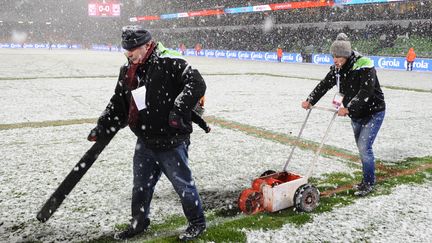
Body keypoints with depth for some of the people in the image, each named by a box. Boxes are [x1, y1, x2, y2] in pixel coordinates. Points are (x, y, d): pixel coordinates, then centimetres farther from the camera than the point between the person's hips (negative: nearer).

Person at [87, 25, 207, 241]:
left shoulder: (169, 64, -15)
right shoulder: (126, 73, 8)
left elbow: (197, 83, -21)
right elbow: (118, 104, 15)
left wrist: (179, 109, -28)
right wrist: (102, 129, 11)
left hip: (171, 141, -7)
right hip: (145, 142, 7)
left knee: (182, 183, 6)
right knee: (141, 185, 19)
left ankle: (197, 222, 27)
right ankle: (139, 223, 39)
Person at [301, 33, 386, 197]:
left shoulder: (364, 67, -25)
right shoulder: (337, 69, -2)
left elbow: (365, 92, -34)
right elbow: (324, 85, 0)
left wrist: (348, 108, -42)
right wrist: (310, 100, -11)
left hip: (373, 112, -7)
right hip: (356, 115, 7)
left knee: (364, 147, -12)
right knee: (362, 148, 13)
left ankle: (369, 183, 4)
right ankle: (367, 181, 26)